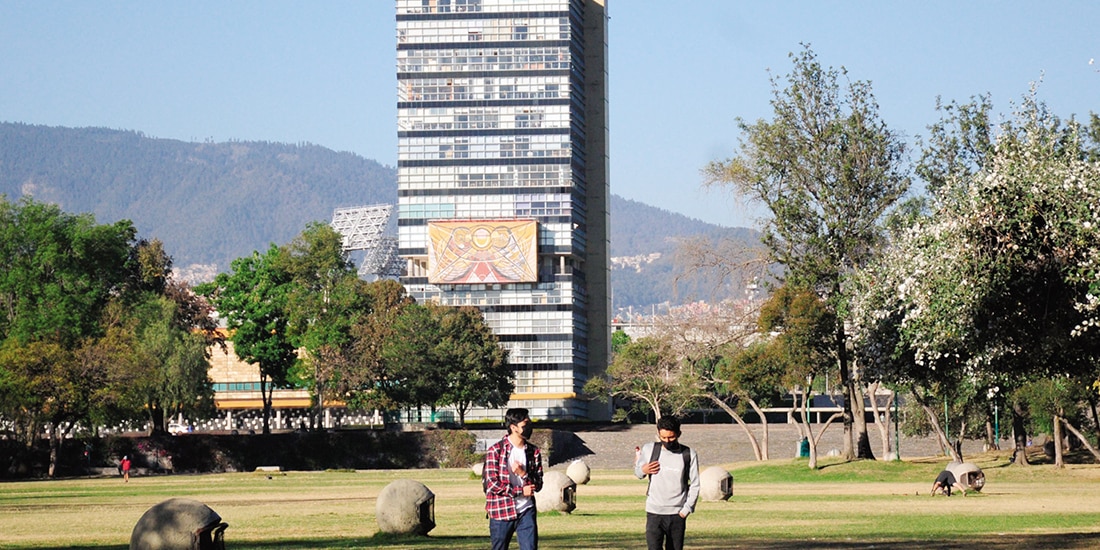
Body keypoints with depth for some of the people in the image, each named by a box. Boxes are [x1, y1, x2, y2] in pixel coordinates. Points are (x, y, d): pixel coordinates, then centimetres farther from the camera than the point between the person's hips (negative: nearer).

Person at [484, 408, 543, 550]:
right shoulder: (496, 451, -6)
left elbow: (538, 485, 8)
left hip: (526, 511, 3)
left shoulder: (534, 452, 8)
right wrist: (520, 491, -11)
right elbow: (492, 484, -11)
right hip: (501, 512, -3)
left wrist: (524, 474, -12)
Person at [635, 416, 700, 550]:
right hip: (654, 513, 0)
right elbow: (637, 470, 16)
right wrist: (643, 470, -8)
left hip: (677, 514, 0)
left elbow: (694, 485, 3)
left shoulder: (689, 455, -1)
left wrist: (687, 509, -6)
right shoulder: (649, 450, 0)